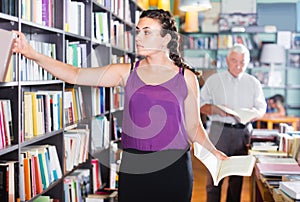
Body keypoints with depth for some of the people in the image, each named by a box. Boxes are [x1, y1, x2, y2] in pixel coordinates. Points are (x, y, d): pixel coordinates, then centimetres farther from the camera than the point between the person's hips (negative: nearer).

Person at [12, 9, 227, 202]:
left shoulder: (186, 78, 1)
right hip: (133, 167, 1)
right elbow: (76, 76, -5)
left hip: (174, 168, -1)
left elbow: (193, 126, 8)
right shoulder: (127, 72, 3)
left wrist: (213, 152, -6)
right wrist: (32, 54, -13)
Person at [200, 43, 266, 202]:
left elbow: (262, 108, 13)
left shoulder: (253, 83, 12)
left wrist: (255, 113, -11)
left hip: (243, 133, 2)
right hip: (219, 130, -2)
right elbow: (202, 106, 5)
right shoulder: (213, 80, 7)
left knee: (237, 177, 5)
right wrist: (215, 109, -15)